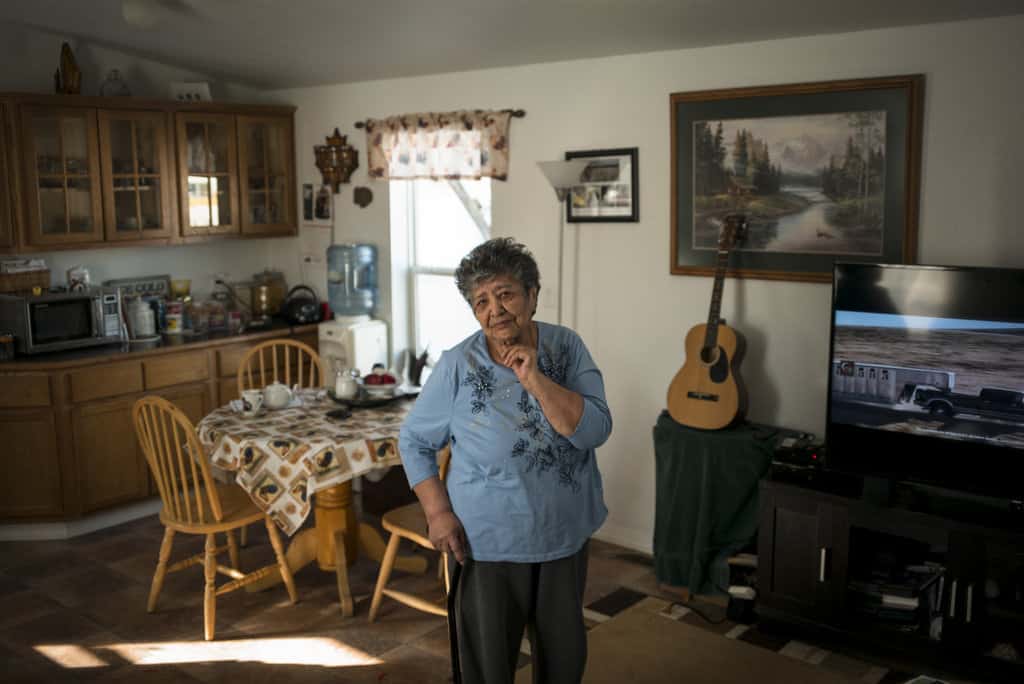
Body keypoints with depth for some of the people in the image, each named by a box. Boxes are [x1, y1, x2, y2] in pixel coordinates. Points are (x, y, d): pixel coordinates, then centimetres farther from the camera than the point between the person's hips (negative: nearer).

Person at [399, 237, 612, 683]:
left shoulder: (567, 348, -7)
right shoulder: (458, 365, -13)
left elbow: (596, 431, -17)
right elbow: (414, 441, -3)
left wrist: (534, 379, -27)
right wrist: (437, 512, -12)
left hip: (565, 536, 3)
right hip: (487, 542, -2)